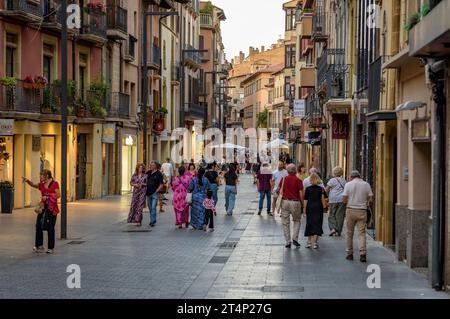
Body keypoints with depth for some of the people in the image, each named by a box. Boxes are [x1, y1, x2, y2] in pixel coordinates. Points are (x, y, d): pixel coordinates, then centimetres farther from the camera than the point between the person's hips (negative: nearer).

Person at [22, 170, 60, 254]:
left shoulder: (54, 183, -4)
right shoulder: (41, 185, 11)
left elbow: (58, 195, -9)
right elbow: (33, 184, 0)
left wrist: (47, 196, -15)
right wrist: (27, 181, -17)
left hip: (51, 209, -5)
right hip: (43, 207, 5)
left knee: (50, 228, 0)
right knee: (38, 226, 2)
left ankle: (50, 247, 8)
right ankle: (39, 246, 13)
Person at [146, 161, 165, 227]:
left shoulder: (159, 174, -8)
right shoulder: (149, 172, 8)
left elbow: (161, 184, -10)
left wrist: (157, 191, -13)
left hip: (155, 193, -7)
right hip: (148, 193, 7)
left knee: (153, 207, -11)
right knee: (150, 207, 13)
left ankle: (153, 222, -10)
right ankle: (152, 220, 25)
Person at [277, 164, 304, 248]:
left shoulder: (284, 179, 1)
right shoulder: (298, 181, -5)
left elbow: (278, 190, 1)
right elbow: (301, 194, -9)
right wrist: (302, 204, 0)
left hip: (285, 201, 1)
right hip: (295, 202, -1)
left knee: (285, 222, 8)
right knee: (297, 220, 18)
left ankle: (288, 242, 8)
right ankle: (295, 238, 5)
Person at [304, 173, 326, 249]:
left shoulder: (307, 189, -2)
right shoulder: (321, 189, -1)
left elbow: (305, 200, 0)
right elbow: (323, 200, -3)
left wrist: (304, 210, 6)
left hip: (310, 208, 1)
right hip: (318, 208, -1)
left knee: (309, 224, 12)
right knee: (317, 224, 1)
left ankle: (309, 242, 15)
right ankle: (315, 242, -6)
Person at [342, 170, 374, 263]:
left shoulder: (348, 184, -1)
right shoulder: (366, 185, 4)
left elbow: (344, 200, -6)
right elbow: (371, 200, 0)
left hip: (351, 210, -1)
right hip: (362, 211, 1)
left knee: (349, 233, 10)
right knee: (362, 233, 0)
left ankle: (349, 254, 15)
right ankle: (363, 254, -13)